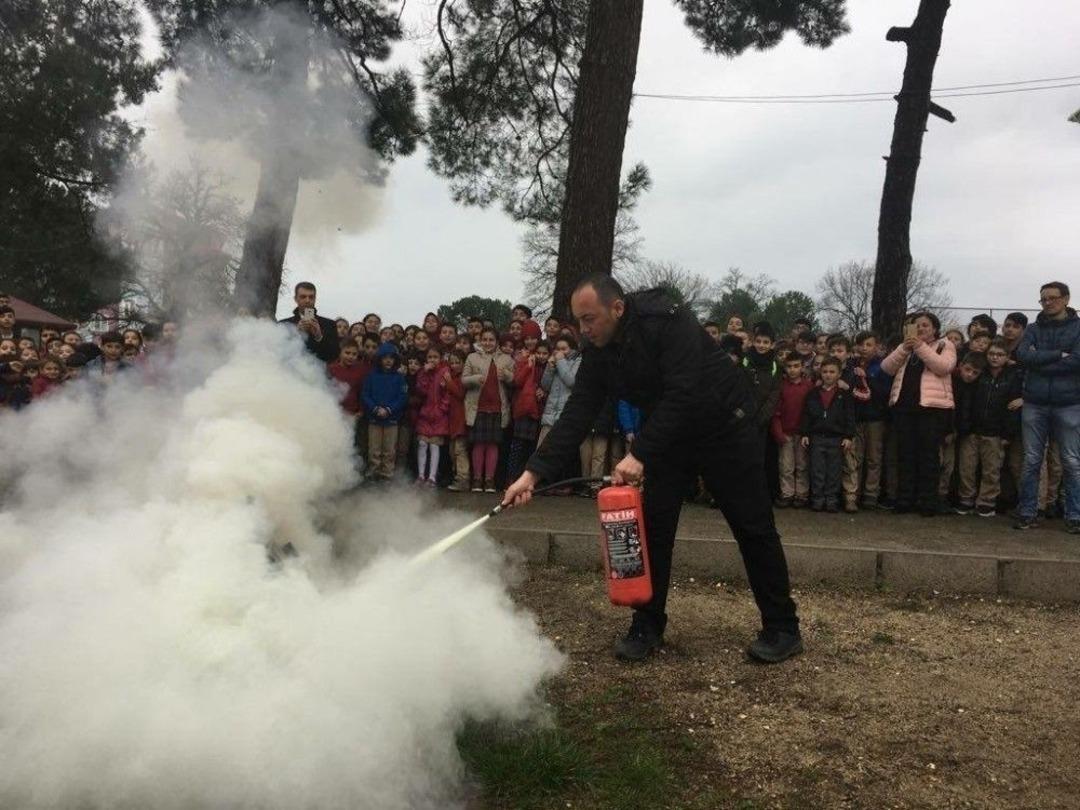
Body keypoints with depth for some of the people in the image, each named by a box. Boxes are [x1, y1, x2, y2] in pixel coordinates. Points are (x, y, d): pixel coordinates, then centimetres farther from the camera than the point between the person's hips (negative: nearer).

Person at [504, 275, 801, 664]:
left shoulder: (669, 322, -29)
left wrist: (639, 454, -37)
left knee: (753, 529, 1)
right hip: (668, 434, 6)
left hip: (725, 427, -5)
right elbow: (576, 415, -13)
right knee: (654, 526, -1)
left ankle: (782, 629, 14)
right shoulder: (597, 353, -9)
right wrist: (533, 472, -22)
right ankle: (647, 626, 12)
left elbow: (682, 397, -35)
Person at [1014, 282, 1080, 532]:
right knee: (1031, 461, 4)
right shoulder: (1034, 329, 10)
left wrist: (1039, 361, -9)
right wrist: (1058, 355, -12)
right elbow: (1022, 356, -7)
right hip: (1035, 404, 2)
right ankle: (1027, 512, 10)